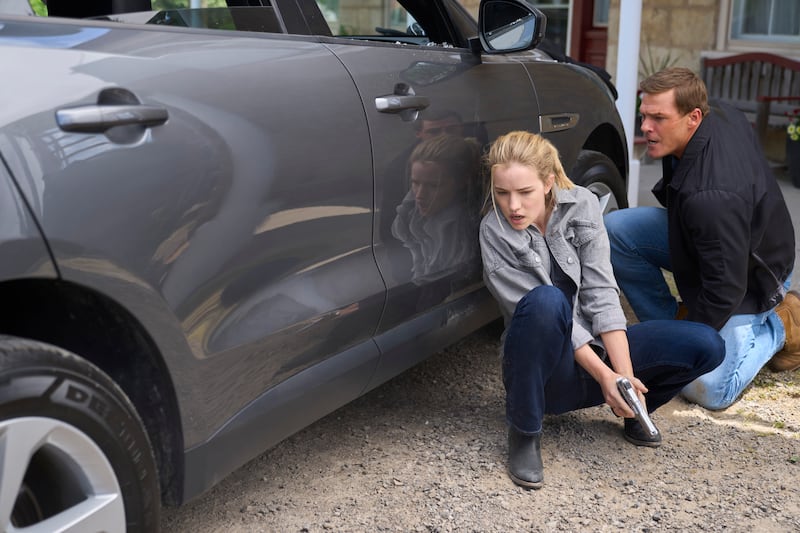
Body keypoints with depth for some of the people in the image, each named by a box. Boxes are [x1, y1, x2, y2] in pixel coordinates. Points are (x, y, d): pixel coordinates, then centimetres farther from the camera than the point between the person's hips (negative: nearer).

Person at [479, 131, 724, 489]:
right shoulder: (494, 232, -14)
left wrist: (625, 374, -19)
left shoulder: (582, 205, -6)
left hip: (596, 346, 4)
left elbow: (601, 293, -10)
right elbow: (544, 311, -19)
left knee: (705, 345, -17)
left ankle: (630, 408, 12)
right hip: (547, 373, -3)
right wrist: (604, 375, -24)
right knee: (545, 300, -37)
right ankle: (523, 434, -18)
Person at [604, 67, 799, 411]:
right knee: (613, 229, -12)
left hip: (750, 279, -8)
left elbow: (726, 288, -33)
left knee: (708, 391, -14)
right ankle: (668, 321, 5)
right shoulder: (717, 113, -15)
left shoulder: (711, 198, -42)